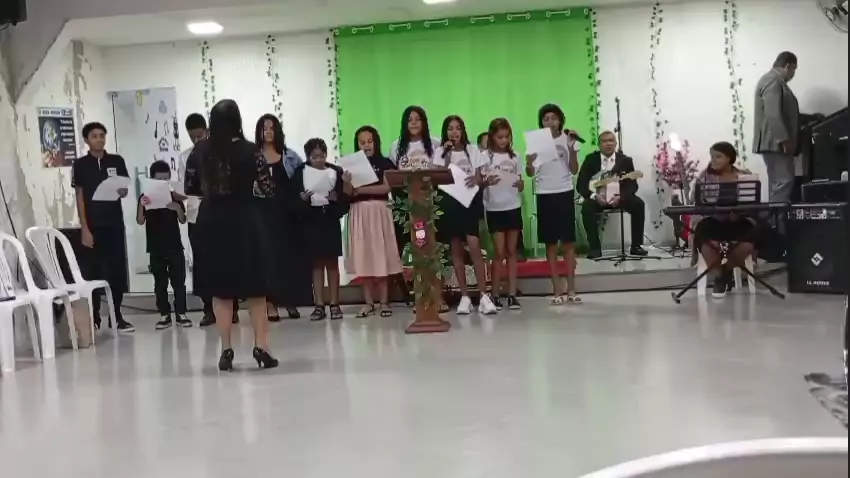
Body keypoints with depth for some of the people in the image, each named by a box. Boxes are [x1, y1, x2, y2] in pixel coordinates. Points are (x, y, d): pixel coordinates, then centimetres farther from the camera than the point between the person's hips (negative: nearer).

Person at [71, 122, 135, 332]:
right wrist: (84, 229, -8)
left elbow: (125, 191, 10)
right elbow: (80, 198, -1)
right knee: (93, 272, 2)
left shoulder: (117, 161, 7)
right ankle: (93, 317, 10)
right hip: (93, 226, -2)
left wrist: (121, 191, -15)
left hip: (115, 224, 2)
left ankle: (116, 315, 11)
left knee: (118, 270, 3)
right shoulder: (80, 165, 1)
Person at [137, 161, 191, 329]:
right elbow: (140, 221, -6)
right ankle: (164, 314, 9)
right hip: (155, 247, 0)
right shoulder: (145, 197, 0)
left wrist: (178, 208, -20)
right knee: (160, 283, 5)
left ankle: (181, 313, 8)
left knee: (179, 281, 2)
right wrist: (141, 206, -24)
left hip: (175, 245, 1)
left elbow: (183, 220, 0)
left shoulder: (174, 195, 3)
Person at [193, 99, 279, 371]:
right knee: (255, 286, 6)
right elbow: (268, 190, -7)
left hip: (213, 223, 2)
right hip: (245, 222, -2)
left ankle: (226, 351, 9)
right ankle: (261, 348, 4)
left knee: (220, 288, 9)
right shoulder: (249, 150, -11)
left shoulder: (200, 151, -3)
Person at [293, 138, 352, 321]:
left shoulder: (336, 171, 2)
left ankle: (334, 304, 9)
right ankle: (319, 306, 6)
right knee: (316, 263, 3)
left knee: (332, 263, 4)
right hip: (311, 221, 0)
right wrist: (302, 197, -21)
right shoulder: (300, 172, 2)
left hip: (331, 221, 0)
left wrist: (337, 197, -18)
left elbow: (345, 198, 2)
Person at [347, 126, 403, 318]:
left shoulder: (385, 163, 4)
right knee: (363, 258, 2)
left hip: (379, 212, -2)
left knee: (381, 256, -2)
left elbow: (386, 187, -9)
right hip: (359, 214, 2)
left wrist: (360, 189, -14)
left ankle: (384, 302, 3)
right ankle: (369, 303, 8)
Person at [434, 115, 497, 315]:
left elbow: (480, 179, 4)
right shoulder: (440, 153, 6)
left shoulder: (473, 151, 6)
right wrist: (447, 155, -12)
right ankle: (465, 297, 9)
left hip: (470, 201, -1)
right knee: (456, 250, 3)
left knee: (474, 247, -13)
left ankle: (484, 296, -11)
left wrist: (476, 181, -19)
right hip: (449, 203, 1)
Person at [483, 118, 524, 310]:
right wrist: (487, 182, -25)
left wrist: (520, 184, -11)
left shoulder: (514, 156, 7)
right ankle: (495, 295, 5)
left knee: (512, 251, 5)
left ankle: (512, 294, 7)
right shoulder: (485, 156, -2)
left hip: (513, 207, 3)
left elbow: (521, 183, 11)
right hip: (494, 209, -3)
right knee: (500, 252, -4)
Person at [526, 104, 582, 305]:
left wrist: (571, 149, -17)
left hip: (565, 193, 0)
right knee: (551, 243, 3)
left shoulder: (567, 140, 2)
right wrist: (529, 163, -26)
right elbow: (530, 173, -4)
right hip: (545, 195, 0)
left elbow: (574, 170, -3)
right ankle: (557, 289, 8)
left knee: (569, 241, 2)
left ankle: (571, 288, 7)